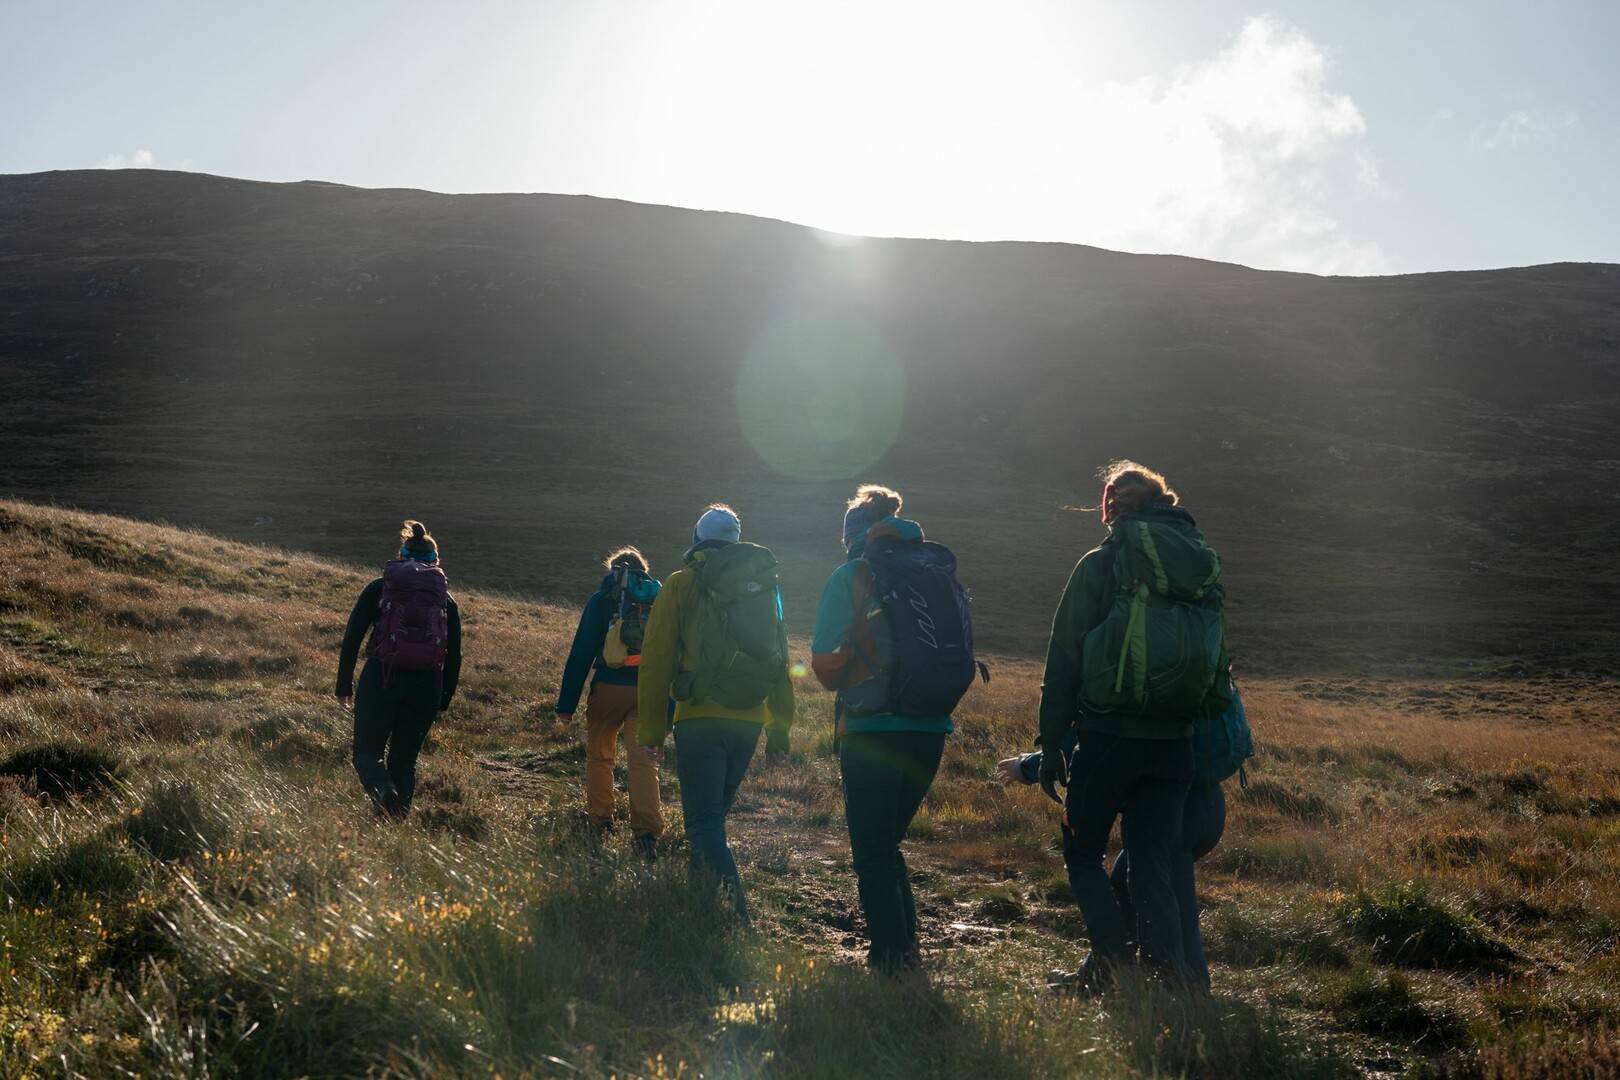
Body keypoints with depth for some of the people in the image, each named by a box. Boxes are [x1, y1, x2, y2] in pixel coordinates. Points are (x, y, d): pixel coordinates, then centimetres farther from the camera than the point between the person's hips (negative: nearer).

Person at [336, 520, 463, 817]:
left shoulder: (379, 588, 9)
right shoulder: (446, 599, 14)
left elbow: (351, 638, 3)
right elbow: (454, 656, 10)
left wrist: (344, 684, 7)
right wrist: (443, 701, 16)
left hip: (381, 678, -2)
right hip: (427, 684, 2)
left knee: (367, 752, 9)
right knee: (404, 759, 15)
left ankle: (383, 790, -22)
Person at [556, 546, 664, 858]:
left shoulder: (602, 600, 2)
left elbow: (581, 654, -1)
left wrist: (566, 704, 0)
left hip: (609, 688, -1)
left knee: (599, 755, 17)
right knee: (643, 761, 0)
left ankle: (599, 821, 24)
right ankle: (647, 831, -12)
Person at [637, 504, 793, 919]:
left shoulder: (681, 585, -1)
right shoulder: (764, 583, 12)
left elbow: (656, 660, -3)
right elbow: (779, 657, 13)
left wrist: (652, 729, 2)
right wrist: (780, 724, 18)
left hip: (700, 719, -5)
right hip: (748, 721, 5)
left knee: (704, 821, -5)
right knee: (714, 814, 21)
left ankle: (735, 908, -21)